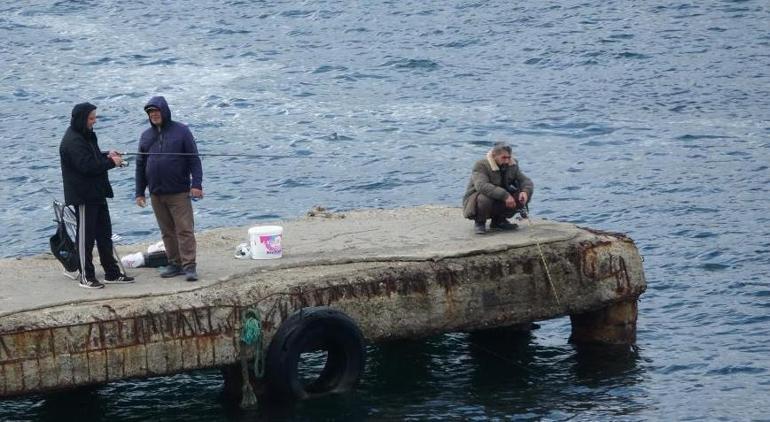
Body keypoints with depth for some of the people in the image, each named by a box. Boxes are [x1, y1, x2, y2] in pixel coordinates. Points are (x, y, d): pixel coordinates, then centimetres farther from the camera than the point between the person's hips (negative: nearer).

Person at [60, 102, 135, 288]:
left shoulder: (87, 136, 13)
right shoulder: (72, 141, -19)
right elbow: (87, 166, -26)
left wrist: (107, 155, 5)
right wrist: (111, 162, -18)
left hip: (97, 194, 10)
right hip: (83, 196, -10)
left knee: (104, 234, 13)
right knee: (86, 236, -2)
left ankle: (112, 273, 20)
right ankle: (86, 276, 5)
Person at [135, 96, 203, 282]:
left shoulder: (181, 131, -1)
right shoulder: (146, 136, 11)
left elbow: (194, 159, -4)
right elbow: (140, 166, 15)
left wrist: (196, 184, -14)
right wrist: (139, 192, 12)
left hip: (179, 192, -4)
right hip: (156, 194, 4)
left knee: (185, 229, -8)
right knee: (167, 231, 7)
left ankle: (189, 266, -8)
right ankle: (175, 264, 14)